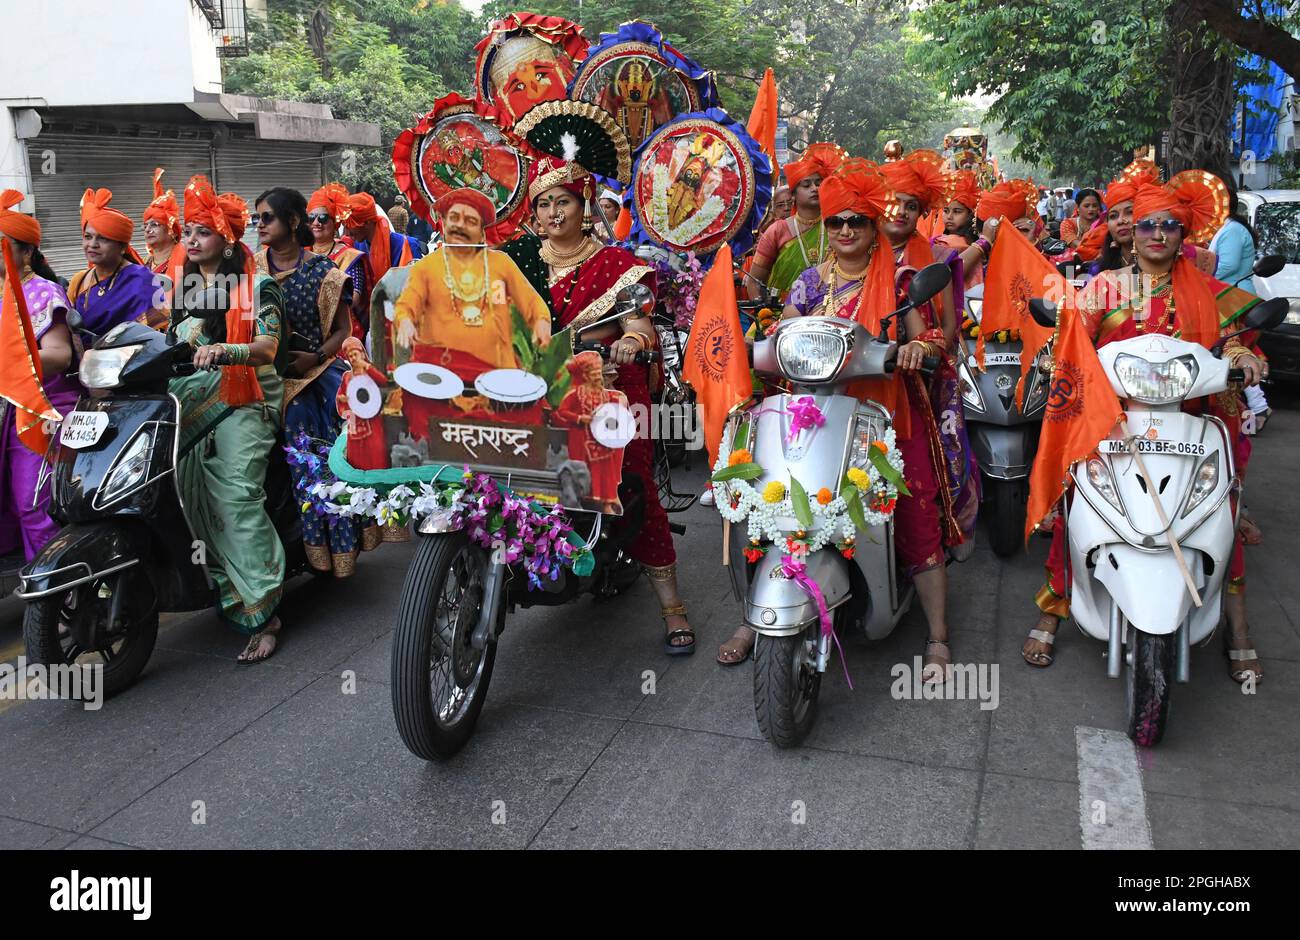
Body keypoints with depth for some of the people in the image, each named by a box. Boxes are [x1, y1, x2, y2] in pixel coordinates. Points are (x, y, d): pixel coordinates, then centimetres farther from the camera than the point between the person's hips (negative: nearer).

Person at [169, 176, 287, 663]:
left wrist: (224, 350, -33)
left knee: (238, 497, -17)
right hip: (190, 402, 7)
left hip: (243, 402, -6)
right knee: (199, 500, 1)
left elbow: (267, 348, -15)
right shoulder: (183, 287, 18)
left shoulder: (256, 285, -1)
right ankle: (230, 596, 13)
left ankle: (265, 612, -14)